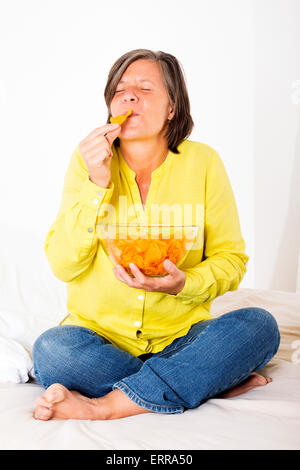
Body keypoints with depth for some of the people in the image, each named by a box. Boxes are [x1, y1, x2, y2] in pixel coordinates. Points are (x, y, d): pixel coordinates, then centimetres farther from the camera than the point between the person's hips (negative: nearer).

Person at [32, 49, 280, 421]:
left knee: (259, 325, -25)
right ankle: (211, 382, -18)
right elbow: (63, 266, -8)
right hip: (100, 337, 0)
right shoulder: (88, 160, -1)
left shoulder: (202, 163, -2)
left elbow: (231, 260, 1)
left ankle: (103, 406, -25)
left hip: (179, 337, 1)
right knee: (51, 350, -30)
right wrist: (97, 185, -19)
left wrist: (184, 284, -20)